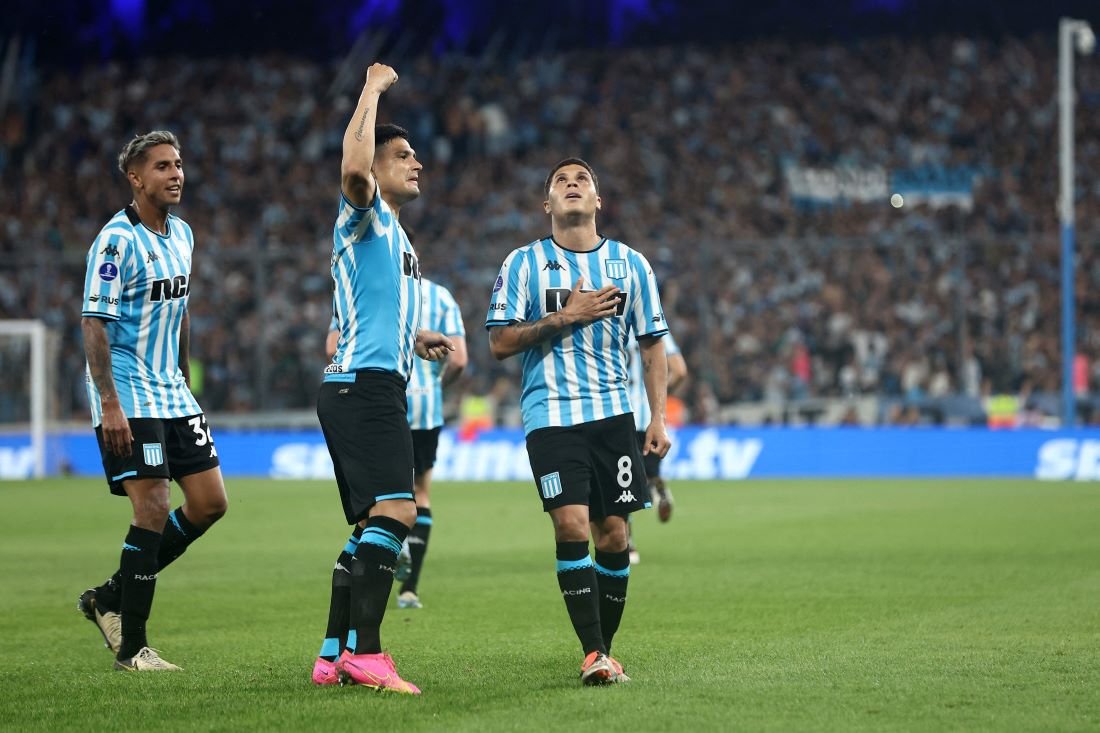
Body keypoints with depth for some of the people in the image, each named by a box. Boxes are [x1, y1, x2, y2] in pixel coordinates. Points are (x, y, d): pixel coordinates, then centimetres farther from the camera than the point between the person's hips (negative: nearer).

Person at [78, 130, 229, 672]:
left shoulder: (181, 234, 11)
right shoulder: (117, 240, -14)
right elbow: (93, 323, -17)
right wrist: (110, 404, -23)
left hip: (172, 394, 8)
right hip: (129, 401, -8)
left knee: (210, 503, 5)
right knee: (153, 511, -11)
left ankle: (111, 597, 16)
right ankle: (131, 648, -2)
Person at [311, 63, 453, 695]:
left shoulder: (396, 236, 26)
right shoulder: (365, 216, -2)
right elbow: (354, 168, -25)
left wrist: (416, 337, 19)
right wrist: (373, 90, -15)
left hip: (377, 388, 11)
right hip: (364, 383, -11)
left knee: (373, 527, 11)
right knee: (396, 509, -22)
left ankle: (335, 656, 14)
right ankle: (365, 652, -27)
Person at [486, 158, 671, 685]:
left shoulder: (630, 264, 10)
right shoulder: (524, 263, 4)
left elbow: (652, 343, 14)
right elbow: (500, 343, -1)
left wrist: (658, 418, 6)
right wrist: (565, 316, -11)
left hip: (613, 413, 2)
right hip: (550, 415, -2)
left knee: (613, 536, 0)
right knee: (572, 526, -15)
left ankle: (605, 648, 14)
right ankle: (593, 652, -13)